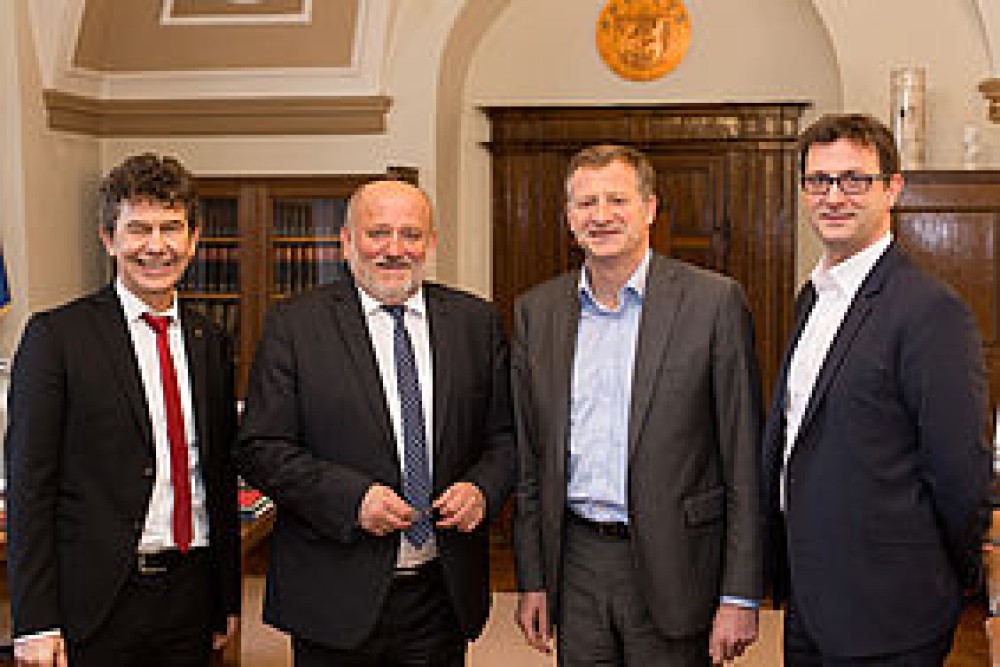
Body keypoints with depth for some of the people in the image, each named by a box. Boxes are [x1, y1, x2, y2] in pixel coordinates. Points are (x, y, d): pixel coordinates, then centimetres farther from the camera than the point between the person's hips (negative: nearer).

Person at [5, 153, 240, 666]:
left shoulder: (210, 343, 9)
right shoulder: (55, 335, -6)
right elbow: (29, 485, -8)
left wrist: (228, 600, 13)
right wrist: (35, 623, -12)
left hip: (190, 596, 4)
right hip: (96, 604, -4)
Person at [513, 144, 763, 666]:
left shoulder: (713, 300, -6)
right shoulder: (536, 310, 6)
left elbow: (744, 462, -7)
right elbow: (529, 457, 10)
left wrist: (741, 596, -9)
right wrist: (532, 579, 7)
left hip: (671, 563, -3)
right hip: (576, 565, 3)